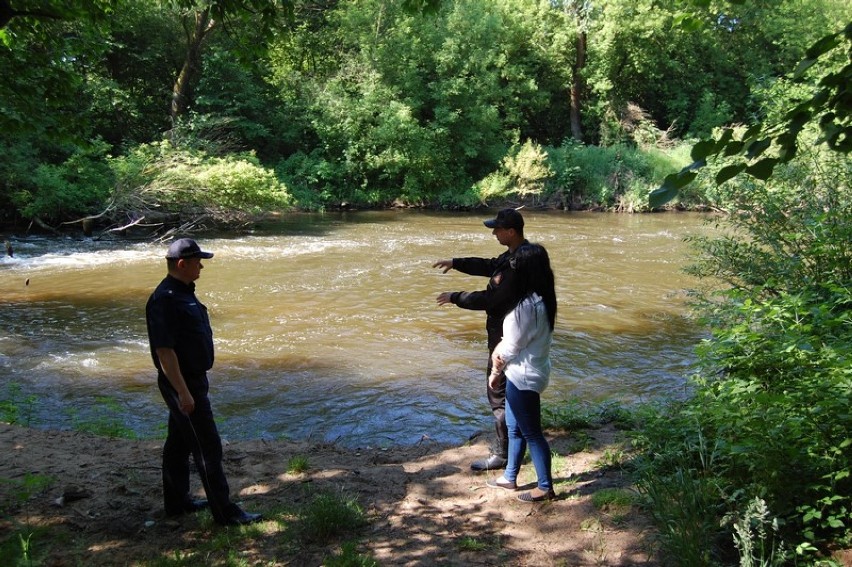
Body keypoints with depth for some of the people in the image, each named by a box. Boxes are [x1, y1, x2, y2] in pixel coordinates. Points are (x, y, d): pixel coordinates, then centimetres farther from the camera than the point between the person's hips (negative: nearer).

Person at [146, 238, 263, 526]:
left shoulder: (183, 292, 11)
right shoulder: (165, 300, -22)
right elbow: (164, 350, -25)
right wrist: (183, 392, -26)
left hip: (192, 380, 10)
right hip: (182, 384, -10)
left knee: (179, 443, 19)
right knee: (207, 447, -5)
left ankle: (177, 502, 32)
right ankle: (225, 512, 2)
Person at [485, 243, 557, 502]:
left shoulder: (528, 305, -26)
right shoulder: (541, 299, 4)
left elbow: (512, 346, -18)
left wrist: (497, 369, -1)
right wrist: (500, 361, -2)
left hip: (524, 377, -10)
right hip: (521, 375, 10)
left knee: (531, 433, 5)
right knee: (514, 428, 21)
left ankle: (545, 487, 19)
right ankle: (510, 477, 36)